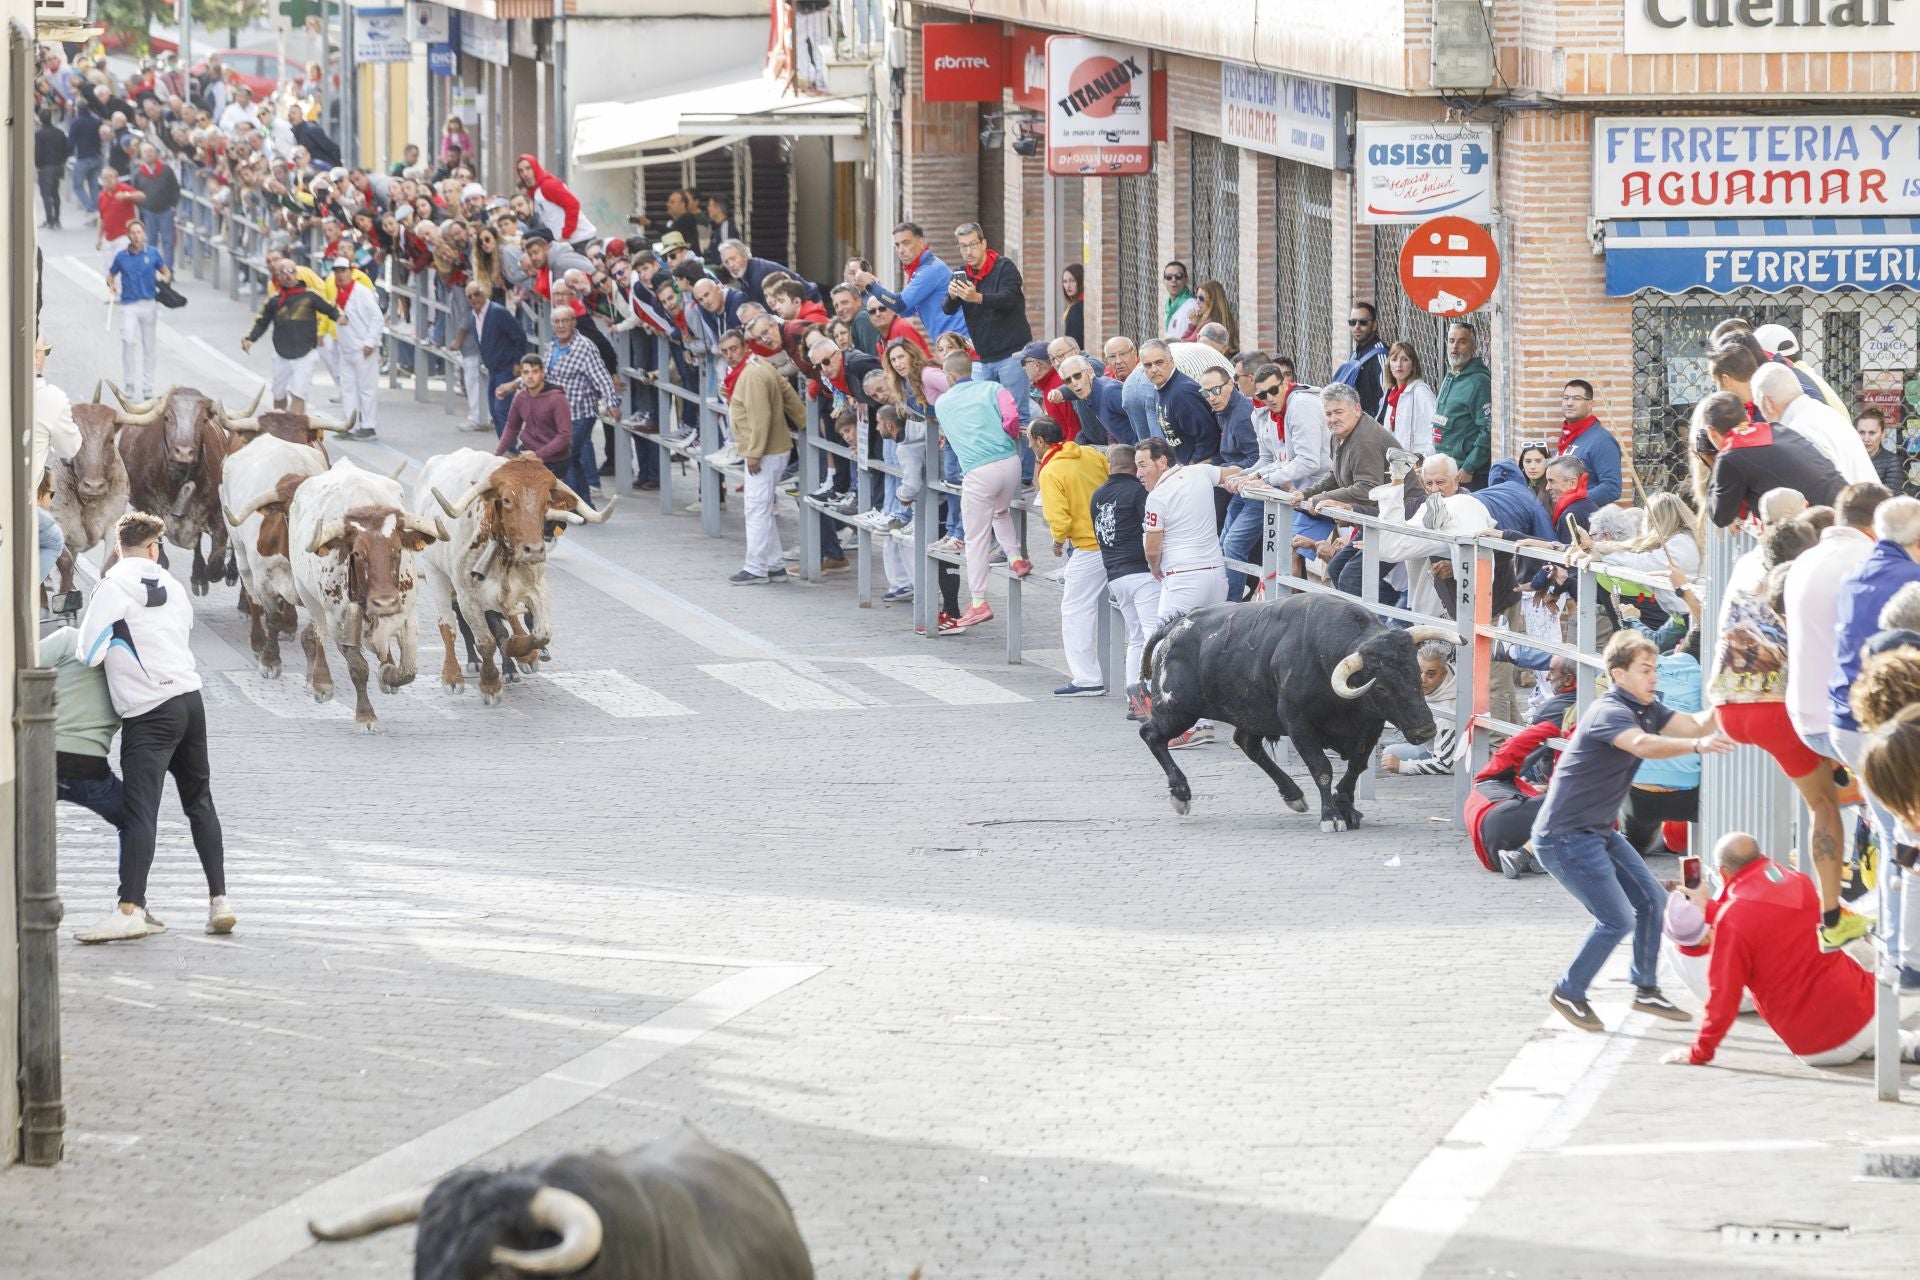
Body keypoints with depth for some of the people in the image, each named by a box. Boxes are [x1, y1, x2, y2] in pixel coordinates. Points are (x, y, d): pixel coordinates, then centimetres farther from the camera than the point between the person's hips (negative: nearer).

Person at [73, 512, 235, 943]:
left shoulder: (116, 584, -6)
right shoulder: (172, 586, 14)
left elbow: (89, 652, -12)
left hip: (149, 712, -6)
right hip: (190, 696, 6)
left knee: (139, 811, -13)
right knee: (200, 803, 17)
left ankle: (130, 911, -23)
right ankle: (219, 902, 14)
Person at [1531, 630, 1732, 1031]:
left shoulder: (1647, 710, 9)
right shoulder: (1608, 712, -22)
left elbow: (1695, 724, -2)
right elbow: (1644, 746, -42)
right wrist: (1698, 746, -55)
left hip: (1599, 832, 10)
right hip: (1565, 836, -10)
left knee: (1650, 900, 12)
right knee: (1617, 919, -10)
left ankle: (1646, 990, 26)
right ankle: (1569, 993, 7)